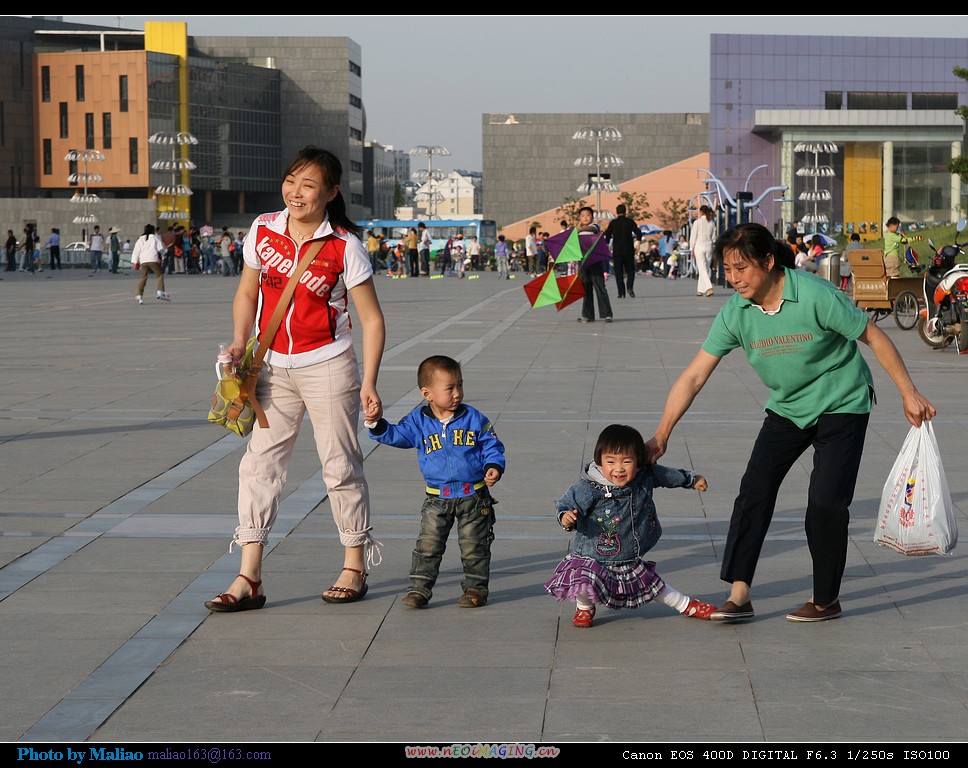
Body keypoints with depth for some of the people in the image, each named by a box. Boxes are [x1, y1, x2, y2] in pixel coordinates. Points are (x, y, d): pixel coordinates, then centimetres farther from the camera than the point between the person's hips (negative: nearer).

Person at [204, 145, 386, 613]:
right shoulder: (262, 231, -1)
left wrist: (368, 385, -14)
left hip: (328, 366, -4)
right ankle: (249, 579, -1)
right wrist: (240, 343, -4)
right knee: (259, 464, -1)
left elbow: (372, 320, -7)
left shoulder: (344, 247, -11)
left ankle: (354, 568, 20)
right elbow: (248, 293, 13)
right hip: (274, 368, 4)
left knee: (341, 465, 5)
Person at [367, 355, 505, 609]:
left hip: (473, 495, -1)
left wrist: (494, 467, -14)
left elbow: (491, 445, 3)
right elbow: (395, 435, 1)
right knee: (428, 545, -1)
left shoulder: (473, 418, -3)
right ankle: (419, 588, 7)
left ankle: (475, 587, 17)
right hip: (437, 499, 1)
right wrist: (376, 425, -16)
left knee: (474, 546, 5)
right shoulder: (418, 421, -2)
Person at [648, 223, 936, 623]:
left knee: (826, 502, -11)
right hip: (787, 408, 4)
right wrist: (660, 436, -15)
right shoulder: (735, 312, -13)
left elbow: (874, 337, -15)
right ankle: (738, 595, -10)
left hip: (841, 405, -4)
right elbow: (694, 376, -11)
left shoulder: (815, 295, -26)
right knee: (754, 489, -11)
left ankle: (826, 599, 8)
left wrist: (909, 393, -10)